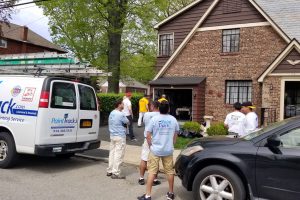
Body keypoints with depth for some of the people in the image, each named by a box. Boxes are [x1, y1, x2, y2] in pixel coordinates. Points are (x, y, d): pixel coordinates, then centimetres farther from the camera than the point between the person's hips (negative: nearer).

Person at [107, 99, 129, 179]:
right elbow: (127, 122, -5)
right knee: (118, 155, -3)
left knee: (112, 153, 16)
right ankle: (115, 173, 0)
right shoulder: (121, 114, -18)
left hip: (112, 135, 9)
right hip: (120, 136, -9)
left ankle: (110, 171, 24)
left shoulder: (111, 113, 9)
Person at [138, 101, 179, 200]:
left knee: (152, 171, 2)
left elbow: (148, 135, -9)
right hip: (168, 150, 3)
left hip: (156, 150, -3)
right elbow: (175, 134, 10)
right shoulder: (173, 119, -1)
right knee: (170, 171, 13)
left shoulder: (154, 119, -10)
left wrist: (151, 145, 6)